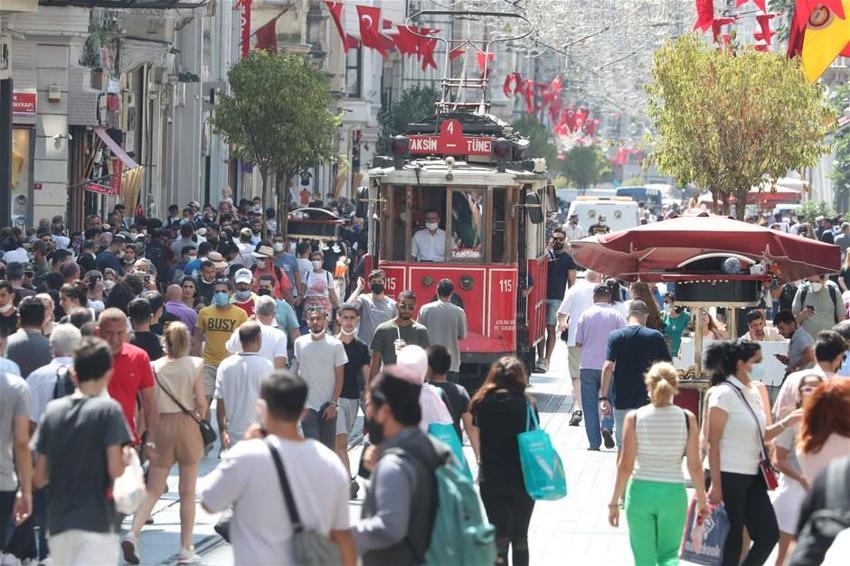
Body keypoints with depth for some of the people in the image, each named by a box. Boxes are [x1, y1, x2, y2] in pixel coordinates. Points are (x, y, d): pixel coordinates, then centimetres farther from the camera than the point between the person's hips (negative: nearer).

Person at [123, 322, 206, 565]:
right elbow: (201, 402, -7)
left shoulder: (155, 367, -3)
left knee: (153, 489, 8)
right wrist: (201, 415, 14)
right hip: (187, 424, -2)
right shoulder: (195, 365, -6)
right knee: (187, 491, 8)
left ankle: (133, 534, -13)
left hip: (161, 426, 2)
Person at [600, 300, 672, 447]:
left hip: (622, 402, 0)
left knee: (623, 447, 9)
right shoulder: (656, 337, -3)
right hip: (647, 401, 0)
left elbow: (608, 366, -11)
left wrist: (604, 398, -8)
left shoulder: (615, 336, -3)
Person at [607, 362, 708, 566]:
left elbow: (625, 466, -7)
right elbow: (695, 466, -3)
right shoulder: (687, 418, -6)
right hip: (673, 492, 0)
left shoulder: (634, 418, -8)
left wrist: (614, 502, 2)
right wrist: (702, 500, 11)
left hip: (640, 491, 0)